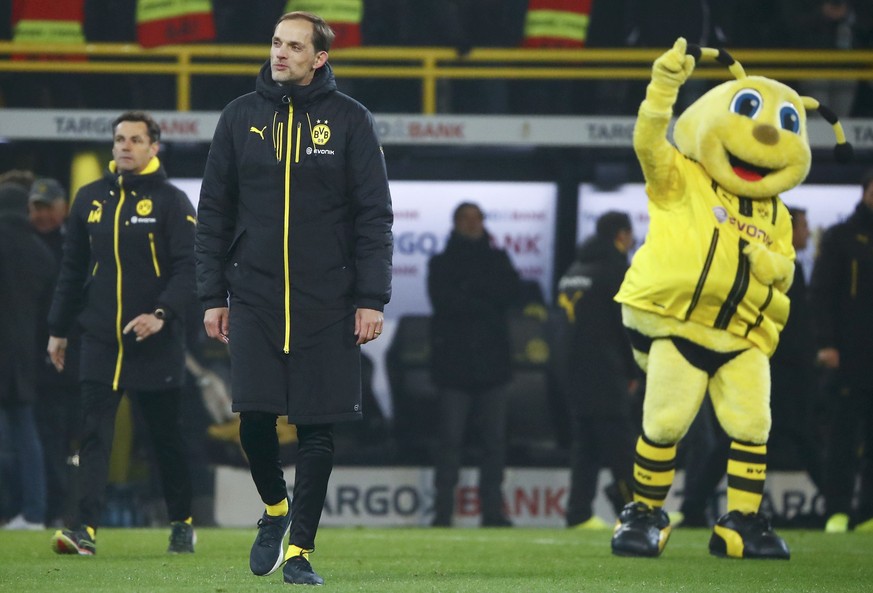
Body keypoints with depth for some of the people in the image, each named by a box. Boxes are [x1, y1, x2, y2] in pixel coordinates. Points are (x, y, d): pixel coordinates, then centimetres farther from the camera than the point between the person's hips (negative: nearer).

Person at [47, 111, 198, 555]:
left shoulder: (171, 201, -2)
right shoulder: (90, 199, 10)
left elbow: (187, 268, -9)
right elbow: (72, 269, 16)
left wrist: (162, 314, -23)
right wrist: (58, 329, 14)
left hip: (156, 343, -3)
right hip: (99, 339, 3)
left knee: (166, 436, 7)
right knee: (94, 435, -7)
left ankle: (182, 523, 22)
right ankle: (85, 529, -13)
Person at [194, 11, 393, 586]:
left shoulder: (350, 119, 1)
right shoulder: (241, 117, 7)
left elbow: (375, 215, 0)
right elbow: (215, 211, 10)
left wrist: (372, 299, -6)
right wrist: (212, 295, 5)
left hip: (326, 302, -1)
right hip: (254, 296, 1)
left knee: (317, 428, -1)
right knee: (254, 417, -5)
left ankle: (300, 547, 8)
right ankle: (275, 508, 23)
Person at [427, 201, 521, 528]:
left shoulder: (497, 259, 16)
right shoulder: (442, 264, 8)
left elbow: (511, 290, -3)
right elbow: (443, 300, -9)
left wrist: (473, 286, -10)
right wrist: (485, 304, -9)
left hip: (491, 362, 3)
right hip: (454, 363, -3)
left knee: (495, 439, 0)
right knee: (450, 439, -6)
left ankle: (493, 510, 2)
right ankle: (443, 510, -5)